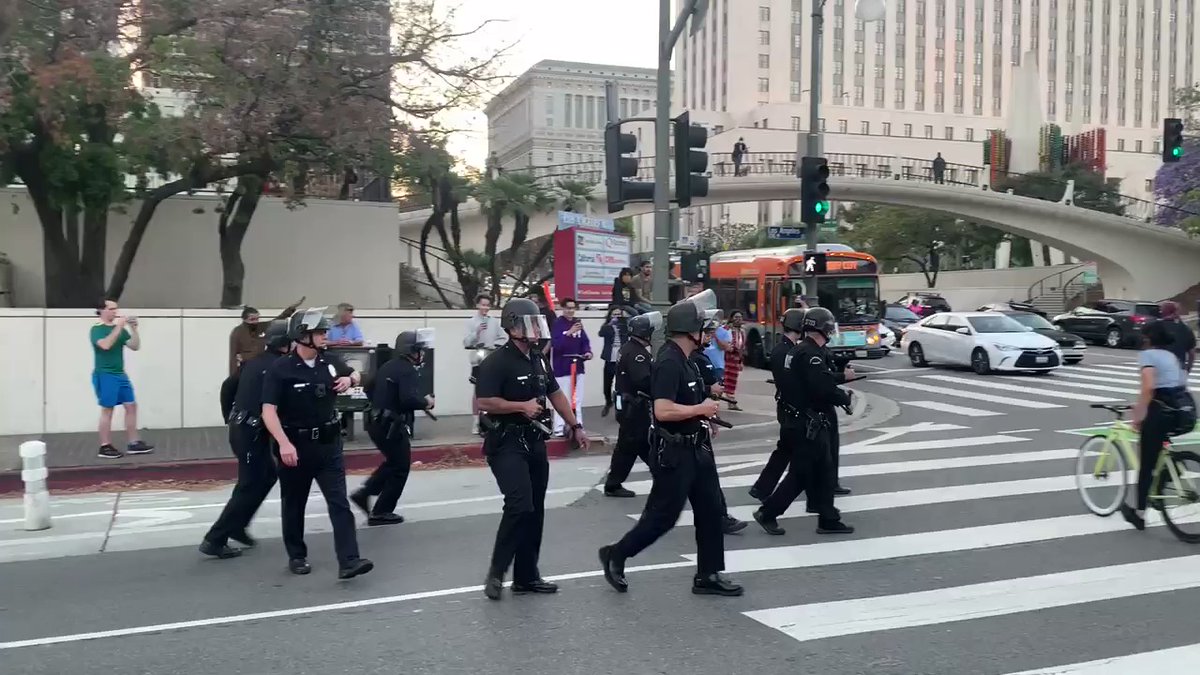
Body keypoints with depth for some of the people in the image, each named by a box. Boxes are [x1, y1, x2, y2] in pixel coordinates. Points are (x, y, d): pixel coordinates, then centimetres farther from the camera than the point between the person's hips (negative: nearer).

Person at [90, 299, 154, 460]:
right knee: (107, 410, -5)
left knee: (131, 406, 5)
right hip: (104, 375, -7)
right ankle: (105, 447, 2)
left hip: (120, 374, 7)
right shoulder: (96, 330, -7)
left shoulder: (120, 329, 11)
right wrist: (118, 327, -23)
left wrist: (133, 329, -7)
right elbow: (105, 345, -26)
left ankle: (133, 444, 10)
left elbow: (135, 346, 4)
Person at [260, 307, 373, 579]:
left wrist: (350, 378, -2)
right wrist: (283, 443, -32)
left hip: (328, 443, 4)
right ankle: (297, 557, 31)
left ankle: (349, 561, -8)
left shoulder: (330, 361, 2)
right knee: (294, 505, 13)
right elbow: (269, 411, -20)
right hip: (295, 445, -3)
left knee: (340, 502, -5)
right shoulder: (280, 369, -14)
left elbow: (356, 376, 22)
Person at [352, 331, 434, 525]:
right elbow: (409, 399, -29)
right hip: (392, 427, -9)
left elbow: (370, 389, 22)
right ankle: (381, 513, 7)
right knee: (400, 468, 4)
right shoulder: (408, 371, -16)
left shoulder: (387, 366, 13)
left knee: (392, 463, 25)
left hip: (376, 423, 9)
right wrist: (426, 402, -12)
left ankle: (364, 493, 17)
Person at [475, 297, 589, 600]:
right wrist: (522, 407, -19)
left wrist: (576, 426, 18)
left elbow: (555, 394, 21)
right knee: (520, 505, -18)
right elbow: (484, 402, -21)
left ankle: (526, 576, 19)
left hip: (534, 442, 8)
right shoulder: (496, 362, -13)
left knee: (535, 510, 9)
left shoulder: (538, 359, 12)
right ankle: (496, 571, -3)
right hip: (507, 444, -8)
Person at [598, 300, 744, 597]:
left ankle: (708, 575, 19)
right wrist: (701, 409, -18)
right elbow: (663, 410, -31)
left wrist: (705, 412, 9)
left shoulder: (684, 360, 10)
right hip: (673, 452, -10)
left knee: (711, 510, 10)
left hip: (695, 448, 10)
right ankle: (615, 555, 19)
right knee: (662, 515, 1)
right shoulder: (668, 363, -21)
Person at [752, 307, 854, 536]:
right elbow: (824, 390, -27)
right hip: (806, 424, -10)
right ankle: (767, 513, 8)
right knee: (801, 474, -1)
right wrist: (845, 398, -8)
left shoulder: (798, 350, 12)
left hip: (798, 420, 10)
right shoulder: (811, 354, -19)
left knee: (821, 471, 13)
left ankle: (828, 519, 19)